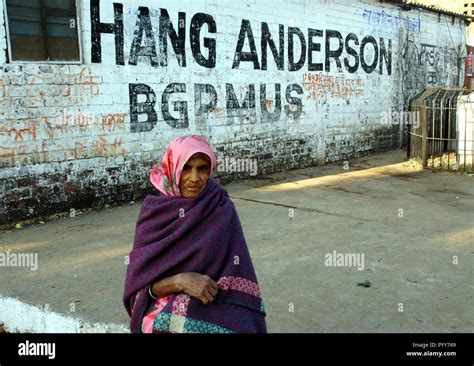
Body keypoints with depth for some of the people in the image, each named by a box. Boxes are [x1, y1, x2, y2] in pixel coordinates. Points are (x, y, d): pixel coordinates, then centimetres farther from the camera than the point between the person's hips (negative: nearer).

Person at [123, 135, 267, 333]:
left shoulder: (222, 210, -3)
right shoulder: (153, 211, -1)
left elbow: (236, 280, -2)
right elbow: (137, 284, -3)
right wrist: (179, 281, -19)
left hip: (213, 313, 0)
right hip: (161, 315, 0)